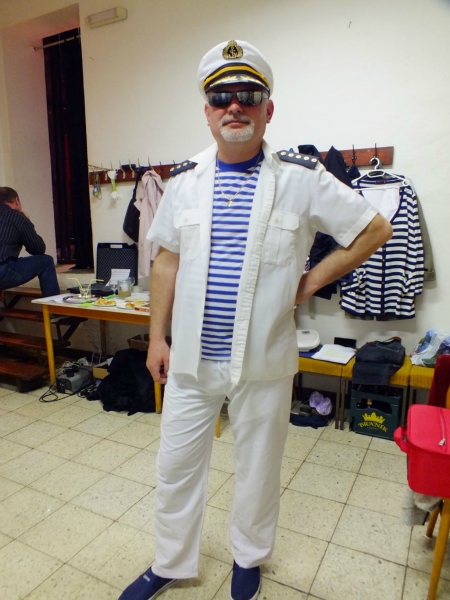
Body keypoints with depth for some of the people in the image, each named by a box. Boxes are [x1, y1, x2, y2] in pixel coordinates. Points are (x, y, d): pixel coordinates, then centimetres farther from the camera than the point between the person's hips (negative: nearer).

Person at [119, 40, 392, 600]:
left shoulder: (302, 178, -6)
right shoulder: (185, 180, 3)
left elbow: (375, 229, 2)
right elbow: (167, 263, 8)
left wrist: (311, 281, -3)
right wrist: (156, 338, 6)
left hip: (263, 361, -2)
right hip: (190, 357, 3)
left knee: (257, 469, 18)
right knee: (176, 465, 16)